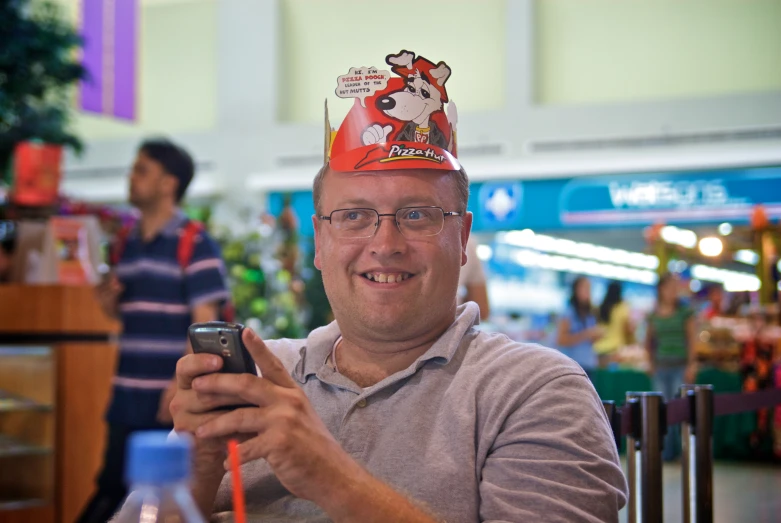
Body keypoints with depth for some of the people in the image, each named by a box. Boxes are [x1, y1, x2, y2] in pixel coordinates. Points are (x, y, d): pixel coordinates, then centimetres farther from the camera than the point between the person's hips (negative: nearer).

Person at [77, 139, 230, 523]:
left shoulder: (195, 245, -8)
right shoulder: (128, 244, 13)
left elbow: (205, 324, -12)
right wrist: (109, 302, 0)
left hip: (173, 398, -6)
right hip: (128, 398, 6)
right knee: (112, 486, 9)